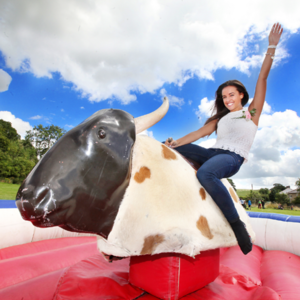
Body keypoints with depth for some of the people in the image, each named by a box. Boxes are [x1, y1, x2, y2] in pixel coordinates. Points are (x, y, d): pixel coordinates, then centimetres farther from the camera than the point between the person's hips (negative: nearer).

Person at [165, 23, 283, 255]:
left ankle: (237, 223, -26)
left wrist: (272, 47, 1)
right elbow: (201, 133, 12)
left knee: (205, 173, -38)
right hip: (213, 153, 5)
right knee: (173, 150, -12)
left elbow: (262, 78, 7)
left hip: (232, 158, -5)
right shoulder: (220, 118, 25)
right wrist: (176, 142, -1)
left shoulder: (252, 112, 14)